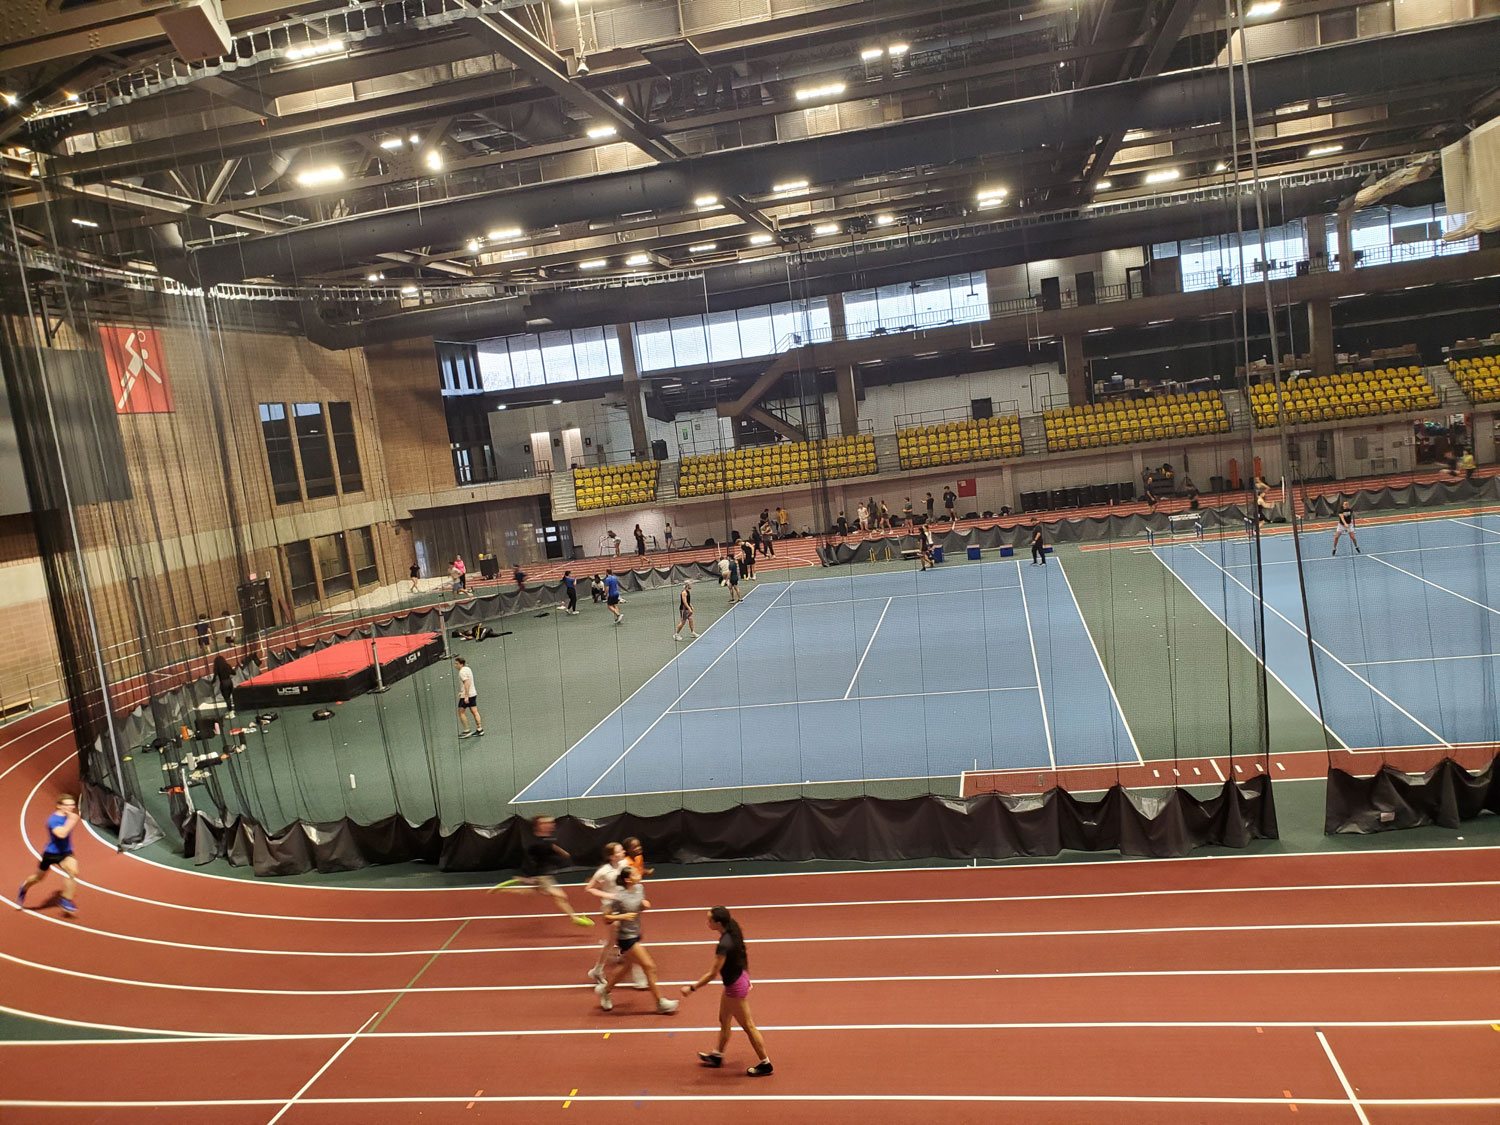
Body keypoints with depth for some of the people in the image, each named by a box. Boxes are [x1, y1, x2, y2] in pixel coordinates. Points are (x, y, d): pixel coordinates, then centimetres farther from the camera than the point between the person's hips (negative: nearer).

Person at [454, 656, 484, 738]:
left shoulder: (462, 672, -16)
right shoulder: (468, 669, 13)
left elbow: (467, 684, -25)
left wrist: (466, 696, -27)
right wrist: (461, 692, 29)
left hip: (466, 696, -9)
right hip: (473, 693, 9)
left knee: (461, 712, 1)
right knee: (474, 712, 8)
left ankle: (466, 730, 1)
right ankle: (480, 729, 7)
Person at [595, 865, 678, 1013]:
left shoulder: (639, 888, -2)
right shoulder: (619, 897, -24)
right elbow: (606, 918, -16)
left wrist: (645, 905, -7)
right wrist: (622, 916, -30)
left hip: (636, 934, 8)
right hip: (626, 938, -8)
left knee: (626, 966, 23)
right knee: (650, 967, -5)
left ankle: (604, 989, 44)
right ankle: (660, 1003, 6)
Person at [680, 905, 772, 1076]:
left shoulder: (724, 945, -33)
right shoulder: (733, 933, -6)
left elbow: (713, 974, -26)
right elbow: (746, 955, 8)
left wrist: (692, 988, -16)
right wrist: (746, 977, 22)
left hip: (735, 987, -9)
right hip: (741, 979, 9)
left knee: (748, 1026, 8)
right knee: (724, 1020, 25)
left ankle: (765, 1064, 23)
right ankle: (717, 1056, 43)